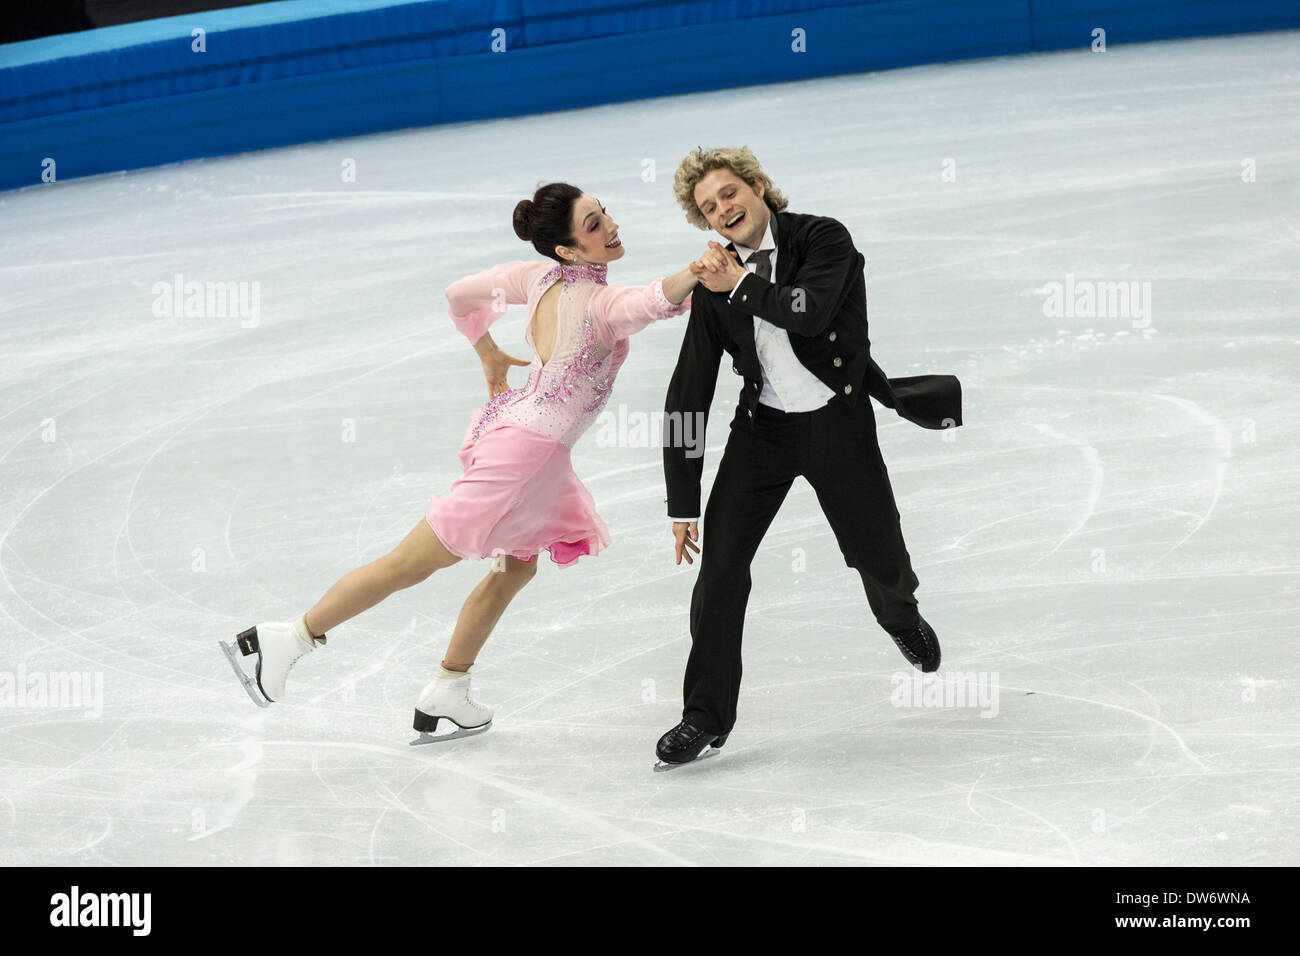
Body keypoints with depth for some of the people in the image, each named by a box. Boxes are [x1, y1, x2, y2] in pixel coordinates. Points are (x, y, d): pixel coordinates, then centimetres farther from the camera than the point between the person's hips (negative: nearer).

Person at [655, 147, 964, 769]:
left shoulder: (823, 239, -11)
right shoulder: (714, 284, -1)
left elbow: (812, 310, -32)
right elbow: (688, 393, 0)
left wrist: (742, 287, -21)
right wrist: (682, 502, -2)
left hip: (838, 421, -2)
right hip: (763, 426, 2)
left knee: (880, 560, 7)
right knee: (721, 560, -10)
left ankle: (901, 619, 47)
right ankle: (706, 716, 0)